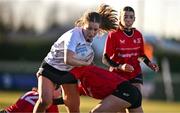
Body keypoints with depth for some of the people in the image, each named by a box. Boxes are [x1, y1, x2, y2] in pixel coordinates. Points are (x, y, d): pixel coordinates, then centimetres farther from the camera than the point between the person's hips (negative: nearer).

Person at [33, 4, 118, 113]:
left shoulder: (89, 37, -7)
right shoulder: (74, 35, -30)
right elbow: (68, 60, -42)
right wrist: (87, 63, -29)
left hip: (69, 72, 7)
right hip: (50, 68, -7)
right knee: (45, 101, -26)